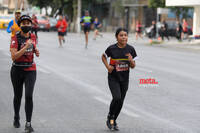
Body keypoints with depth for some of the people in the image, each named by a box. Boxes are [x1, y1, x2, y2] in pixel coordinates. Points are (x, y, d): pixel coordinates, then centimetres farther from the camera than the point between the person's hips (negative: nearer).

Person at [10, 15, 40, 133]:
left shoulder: (33, 37, 3)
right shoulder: (15, 38, -11)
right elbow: (14, 57, -20)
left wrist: (36, 52, 0)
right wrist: (26, 47, -26)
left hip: (30, 70, 2)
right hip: (17, 70, -2)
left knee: (29, 96, -11)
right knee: (18, 96, 13)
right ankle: (16, 117, 38)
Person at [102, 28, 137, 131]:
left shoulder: (130, 49, -6)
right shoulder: (112, 48, -12)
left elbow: (133, 66, 0)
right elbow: (103, 57, 7)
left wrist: (131, 61, -21)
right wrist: (108, 66, -9)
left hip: (124, 79, 3)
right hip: (113, 78, -3)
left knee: (121, 101, 9)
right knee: (117, 98, -20)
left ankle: (113, 121, 30)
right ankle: (110, 117, 5)